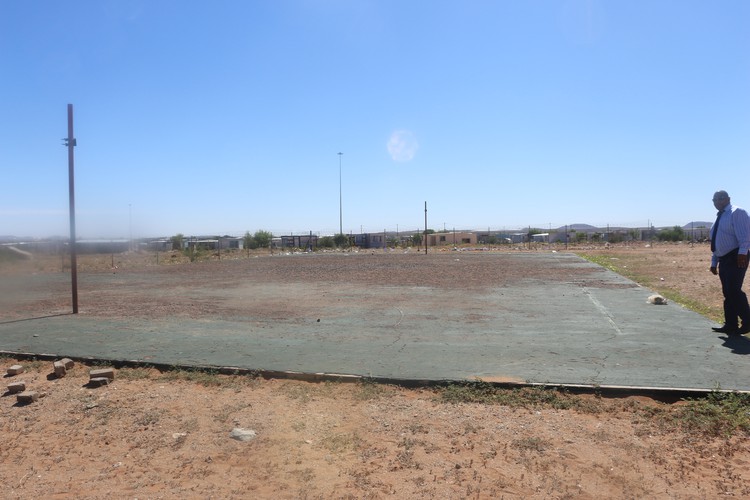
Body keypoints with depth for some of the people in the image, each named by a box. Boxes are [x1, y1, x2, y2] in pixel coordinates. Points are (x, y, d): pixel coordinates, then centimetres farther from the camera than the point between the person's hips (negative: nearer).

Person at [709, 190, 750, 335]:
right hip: (723, 259, 9)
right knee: (727, 293, 8)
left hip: (736, 257, -9)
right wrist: (714, 262, 19)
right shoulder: (719, 218, 21)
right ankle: (730, 325, 13)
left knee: (733, 290, -14)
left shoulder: (737, 212, -6)